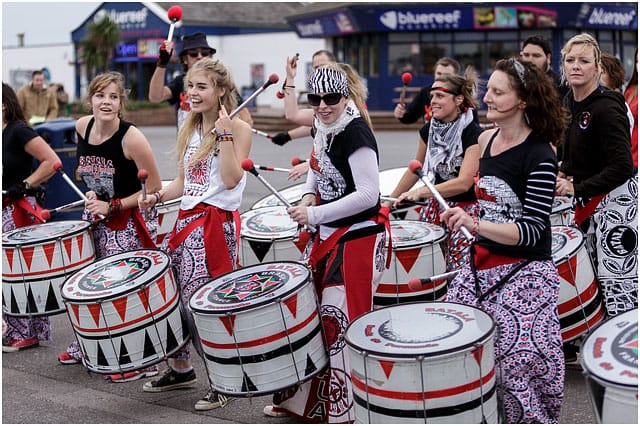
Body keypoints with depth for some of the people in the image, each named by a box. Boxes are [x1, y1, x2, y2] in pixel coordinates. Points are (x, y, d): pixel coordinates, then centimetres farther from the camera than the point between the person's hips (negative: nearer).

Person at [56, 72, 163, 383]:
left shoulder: (131, 138, -24)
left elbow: (154, 189, -18)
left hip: (130, 221, -7)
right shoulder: (82, 127, -5)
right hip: (96, 215, 7)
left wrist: (112, 206, -18)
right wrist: (92, 191, 5)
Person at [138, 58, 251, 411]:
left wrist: (224, 134, -19)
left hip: (218, 223, -7)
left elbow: (231, 180, -17)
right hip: (187, 220, 8)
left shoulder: (239, 128, -6)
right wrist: (158, 196, 3)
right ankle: (180, 369, 29)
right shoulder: (189, 130, 16)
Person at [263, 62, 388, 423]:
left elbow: (368, 195, -24)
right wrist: (309, 196, 6)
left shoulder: (355, 135, -19)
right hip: (329, 234, 9)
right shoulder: (323, 131, 8)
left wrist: (314, 215, -20)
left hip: (359, 238, -9)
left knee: (342, 322, -7)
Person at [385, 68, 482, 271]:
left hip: (467, 209, -5)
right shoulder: (429, 130, 3)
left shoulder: (474, 134, -16)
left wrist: (420, 192, -34)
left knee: (460, 273, -9)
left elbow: (464, 182, -25)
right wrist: (389, 201, 14)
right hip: (437, 206, 5)